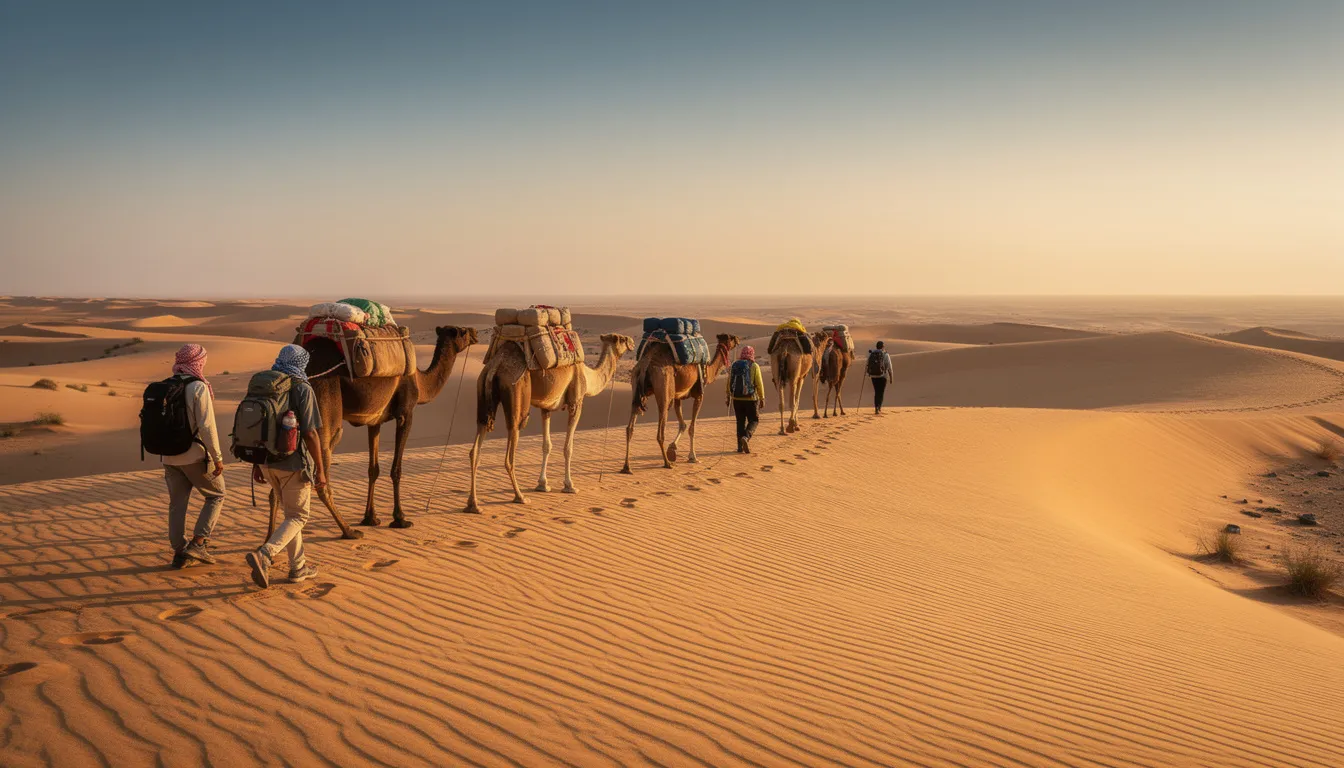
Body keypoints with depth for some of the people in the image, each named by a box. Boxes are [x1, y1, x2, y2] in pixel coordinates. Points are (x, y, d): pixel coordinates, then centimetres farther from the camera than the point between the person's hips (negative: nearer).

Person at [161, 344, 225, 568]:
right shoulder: (198, 387, -14)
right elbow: (207, 426, -19)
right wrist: (218, 457, -13)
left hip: (169, 455, 6)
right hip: (194, 455, -6)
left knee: (177, 504, 13)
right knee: (216, 495, 11)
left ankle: (179, 552, 15)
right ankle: (197, 543, 2)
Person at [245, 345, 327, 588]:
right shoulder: (302, 390, -13)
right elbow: (310, 434, -16)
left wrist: (257, 463, 17)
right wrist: (320, 470, -10)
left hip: (268, 462, 6)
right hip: (294, 463, -6)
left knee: (291, 512, 19)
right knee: (297, 517, 4)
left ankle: (298, 567, 22)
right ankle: (264, 555, -17)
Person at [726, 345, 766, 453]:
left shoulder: (734, 366, 3)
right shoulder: (754, 366, -7)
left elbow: (729, 382, 6)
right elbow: (759, 384, -7)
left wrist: (728, 397, 17)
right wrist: (762, 398, 2)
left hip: (737, 399, 3)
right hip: (751, 398, -3)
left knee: (740, 421, 13)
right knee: (754, 420, 9)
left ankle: (740, 446, 12)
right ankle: (746, 437, -16)